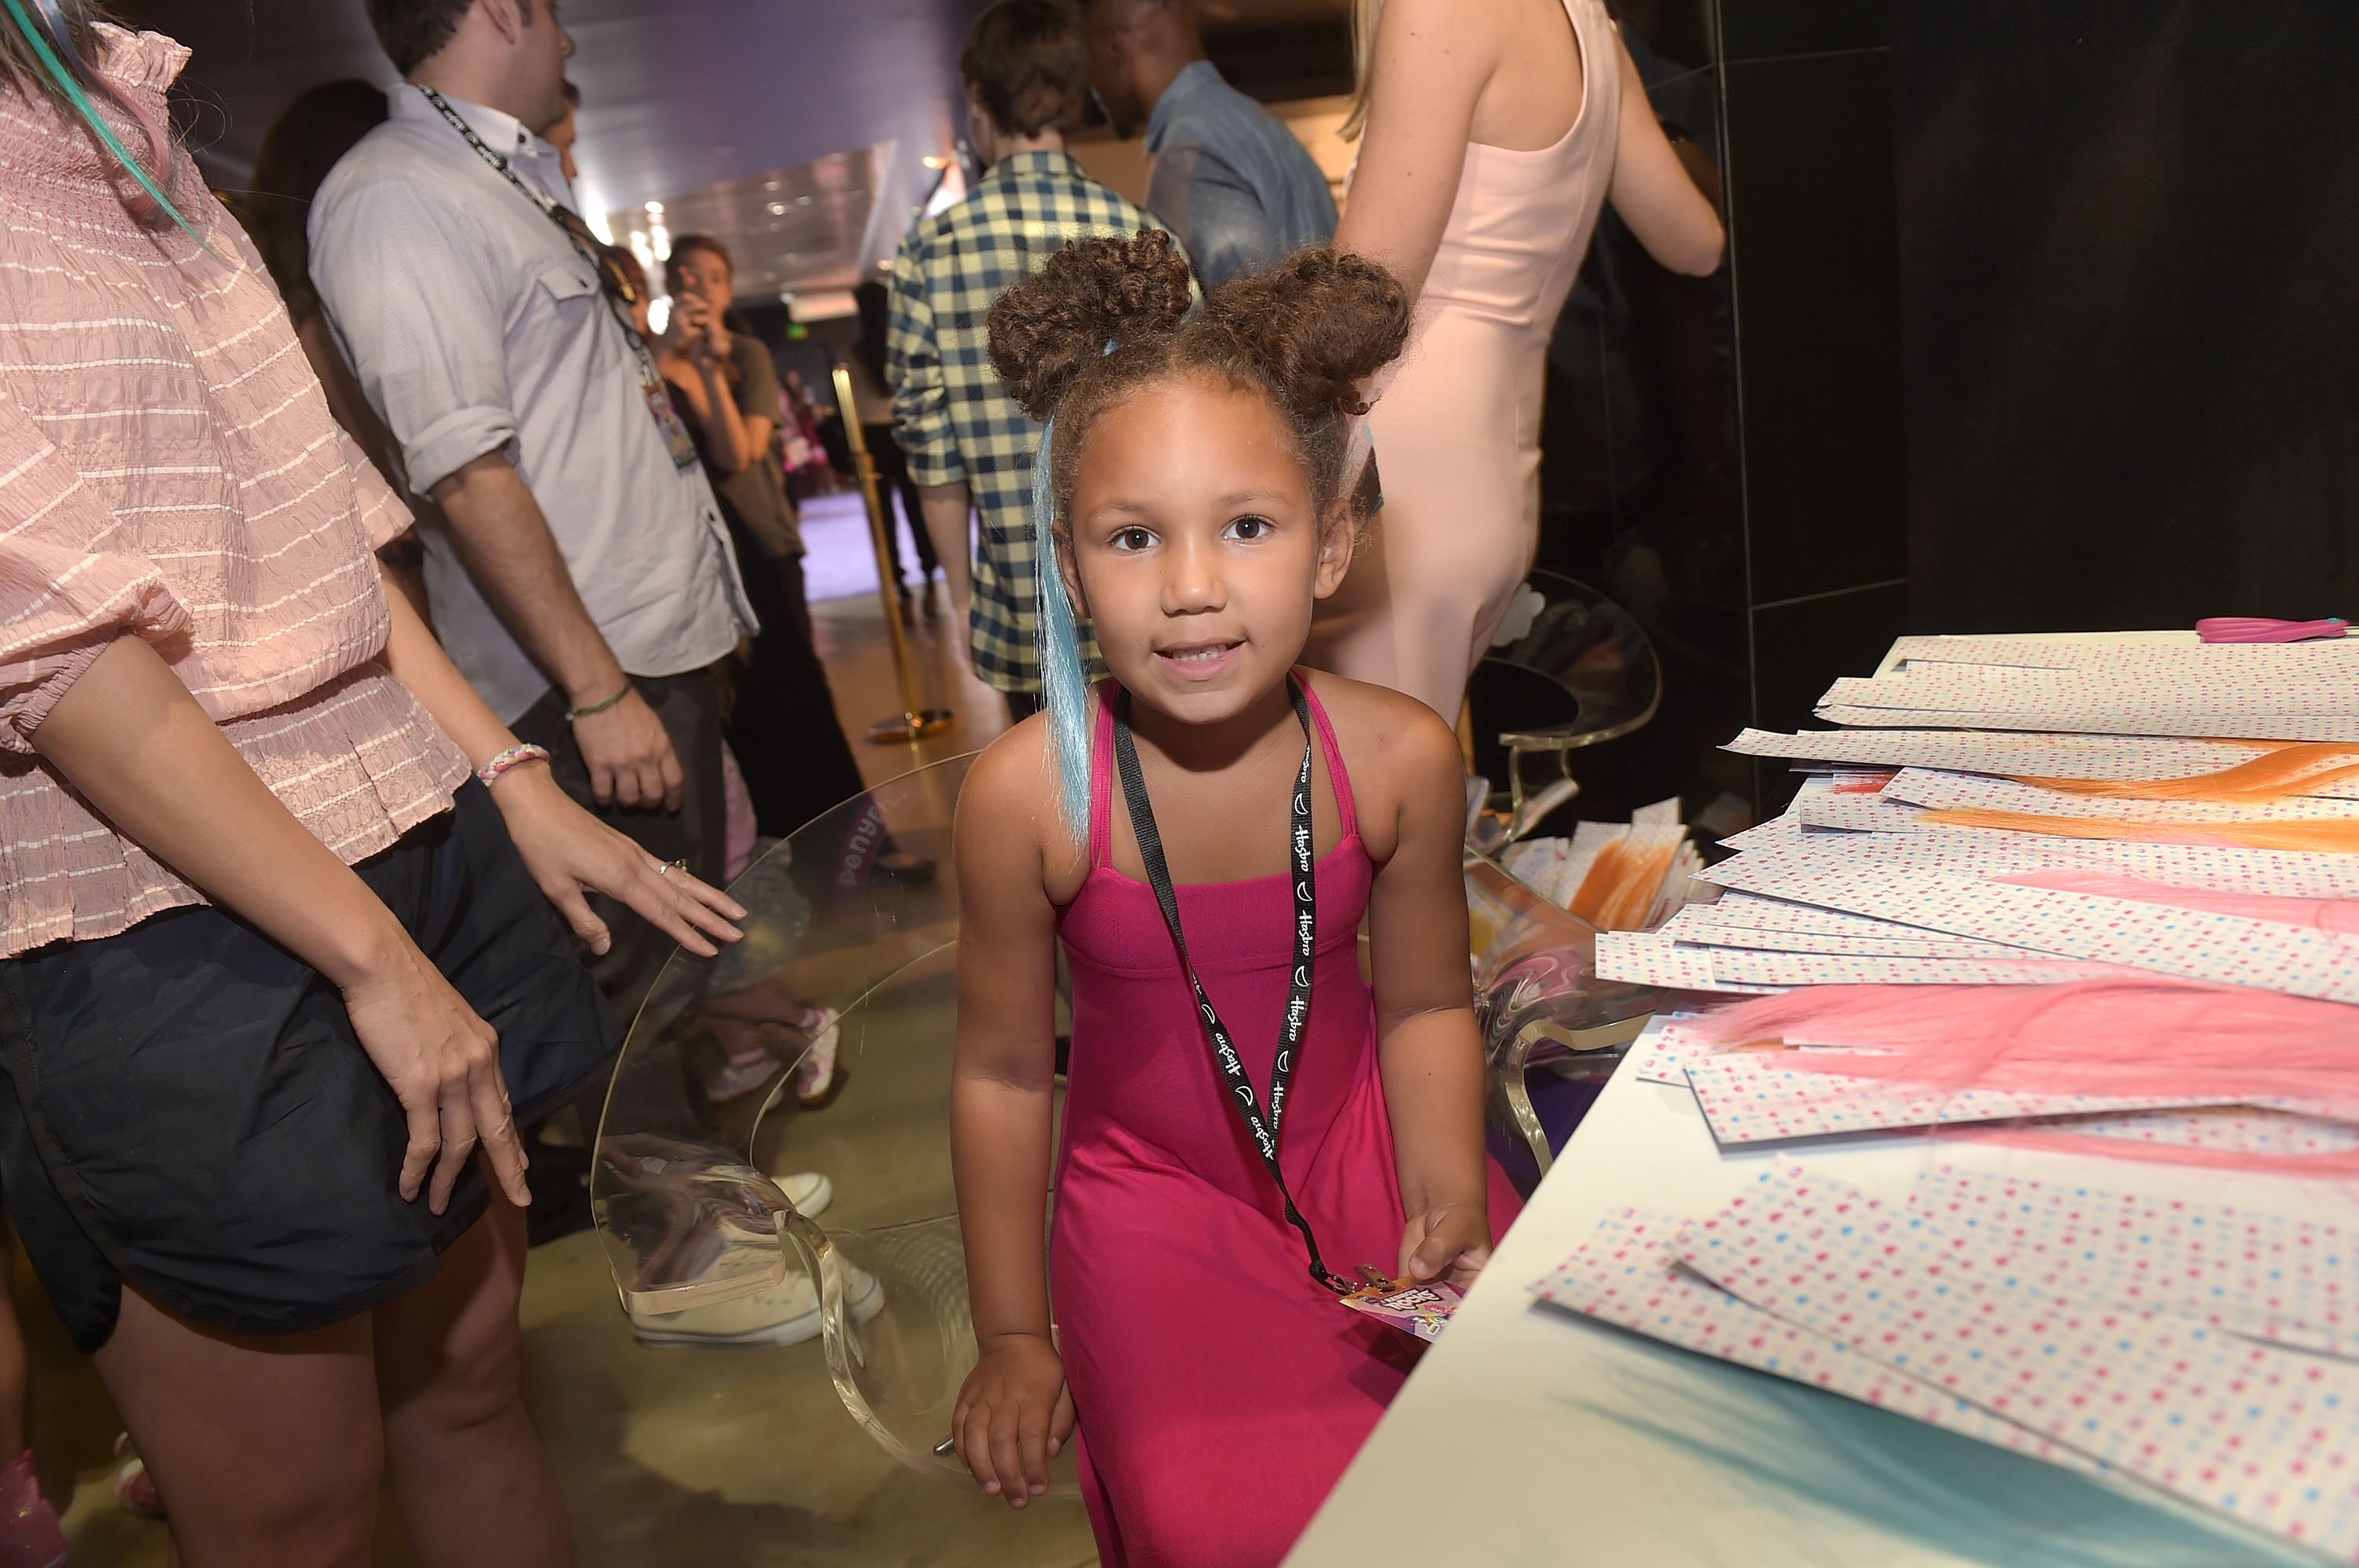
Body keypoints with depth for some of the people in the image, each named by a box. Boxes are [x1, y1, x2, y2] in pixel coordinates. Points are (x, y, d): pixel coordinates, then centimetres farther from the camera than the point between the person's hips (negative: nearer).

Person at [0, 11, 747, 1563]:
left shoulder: (127, 137, 14)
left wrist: (508, 778, 9)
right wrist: (374, 954, -18)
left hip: (407, 847, 8)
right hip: (174, 948, -7)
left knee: (469, 1380, 18)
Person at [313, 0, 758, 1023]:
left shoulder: (519, 177, 15)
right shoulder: (393, 196, -14)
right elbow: (465, 475, -21)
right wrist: (597, 690, -22)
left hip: (667, 641, 9)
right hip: (596, 676, -9)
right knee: (641, 992, -1)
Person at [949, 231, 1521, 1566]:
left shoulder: (1400, 757, -18)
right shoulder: (1030, 792, -23)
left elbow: (1425, 1003, 0)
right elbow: (1004, 1072, -10)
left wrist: (1449, 1196, -14)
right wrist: (1015, 1335, -1)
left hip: (1352, 1139, 2)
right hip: (1152, 1187, -2)